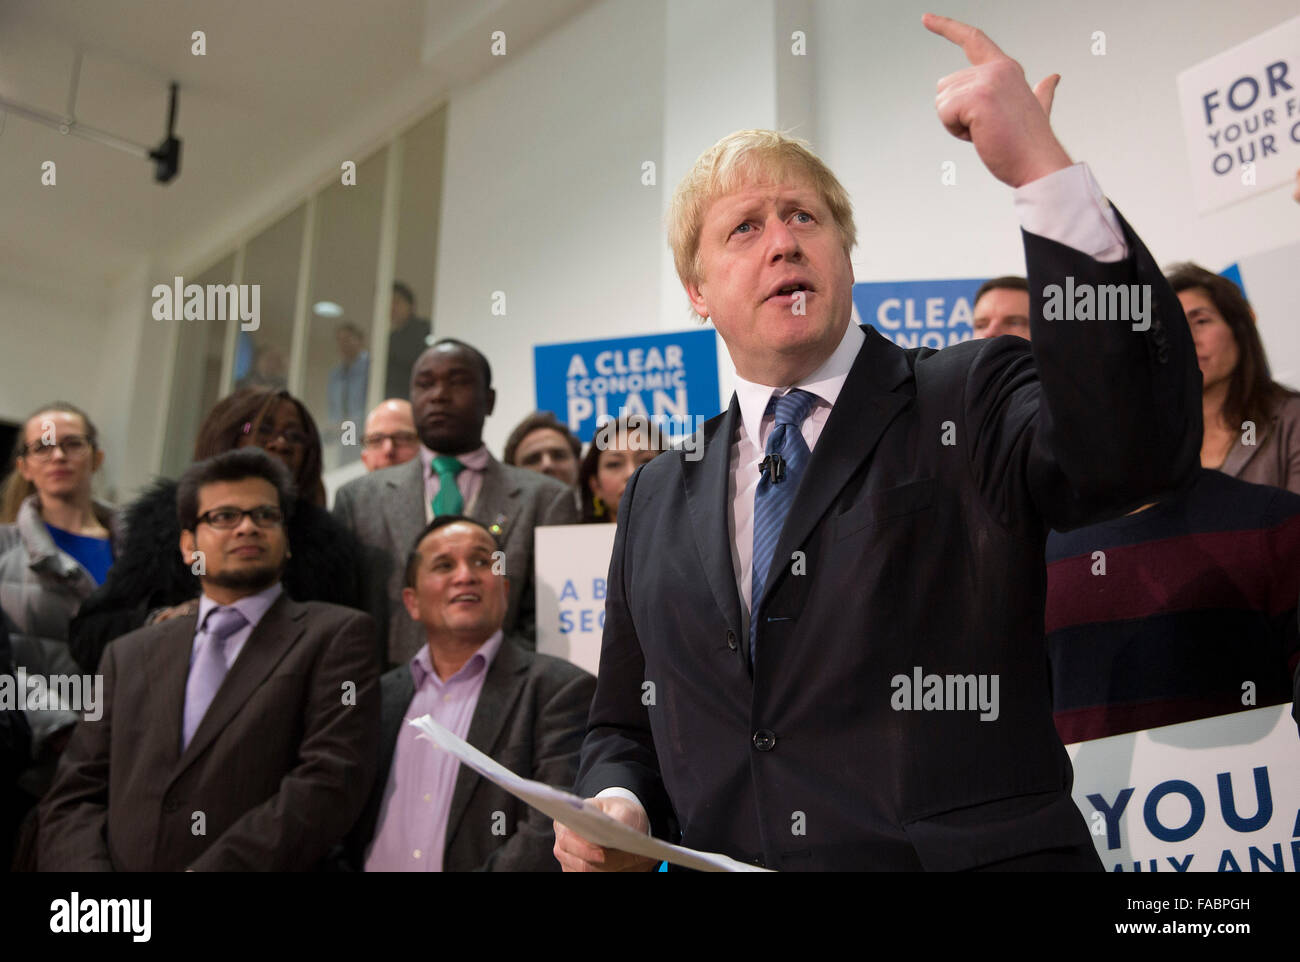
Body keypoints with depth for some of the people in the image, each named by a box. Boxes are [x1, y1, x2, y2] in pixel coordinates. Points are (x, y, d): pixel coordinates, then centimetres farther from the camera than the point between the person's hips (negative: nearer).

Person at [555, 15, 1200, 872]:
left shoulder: (972, 403, 3)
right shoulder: (657, 501, 14)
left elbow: (1137, 451, -17)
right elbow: (624, 726, 20)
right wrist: (612, 801, -1)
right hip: (718, 859, 5)